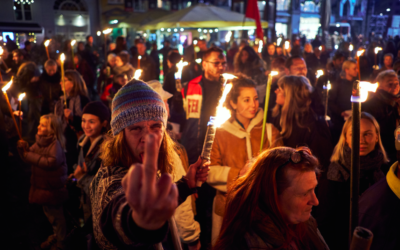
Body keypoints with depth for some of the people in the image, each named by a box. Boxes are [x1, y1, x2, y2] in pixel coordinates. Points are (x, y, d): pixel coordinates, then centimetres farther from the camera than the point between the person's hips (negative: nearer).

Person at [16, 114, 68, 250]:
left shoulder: (55, 143, -21)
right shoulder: (39, 141, 2)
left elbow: (52, 162, -33)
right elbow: (28, 157, 9)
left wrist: (30, 156, -27)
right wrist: (23, 149, -13)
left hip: (53, 187, -8)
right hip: (41, 185, 8)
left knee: (56, 214, 9)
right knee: (48, 212, 23)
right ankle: (56, 233, 45)